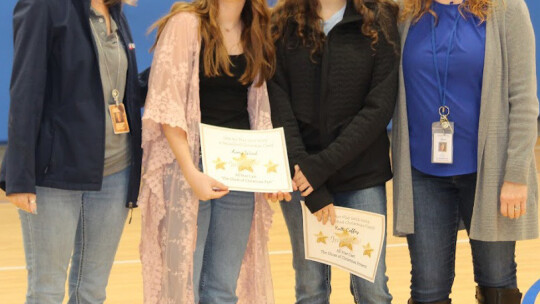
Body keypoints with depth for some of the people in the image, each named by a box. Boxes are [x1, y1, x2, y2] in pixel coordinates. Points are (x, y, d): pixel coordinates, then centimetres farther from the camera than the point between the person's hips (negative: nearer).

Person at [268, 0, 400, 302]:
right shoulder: (283, 25, 1)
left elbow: (380, 107, -9)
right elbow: (279, 109, -4)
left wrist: (323, 165, -15)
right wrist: (307, 178, -13)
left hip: (362, 176, -1)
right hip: (302, 176, 1)